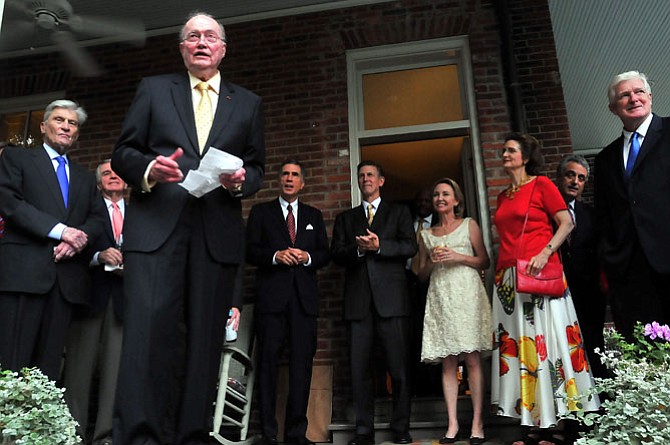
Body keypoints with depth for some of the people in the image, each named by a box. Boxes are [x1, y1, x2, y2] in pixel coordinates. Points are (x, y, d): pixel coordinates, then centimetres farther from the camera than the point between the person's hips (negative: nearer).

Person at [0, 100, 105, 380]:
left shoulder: (85, 178, 24)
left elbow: (97, 218, 14)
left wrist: (79, 236, -9)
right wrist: (60, 230, -14)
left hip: (67, 277, 4)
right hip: (24, 271, -4)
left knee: (50, 362, 3)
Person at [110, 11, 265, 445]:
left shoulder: (248, 103, 19)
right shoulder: (153, 89, 17)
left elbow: (258, 166, 16)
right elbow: (123, 153, 11)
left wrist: (242, 180, -6)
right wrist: (148, 168, -10)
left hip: (219, 233, 2)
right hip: (156, 226, -1)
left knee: (204, 337, 1)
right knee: (148, 329, -13)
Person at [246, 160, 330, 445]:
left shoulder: (313, 215, 18)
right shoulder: (260, 212, 11)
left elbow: (325, 254, 13)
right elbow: (249, 252, 3)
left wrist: (307, 257, -7)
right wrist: (275, 256, -14)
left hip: (304, 297, 2)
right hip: (271, 296, -2)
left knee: (302, 364, 2)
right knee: (268, 362, -1)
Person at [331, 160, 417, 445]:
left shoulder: (399, 213, 15)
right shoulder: (345, 218, 21)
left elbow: (410, 247, 1)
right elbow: (336, 254, 9)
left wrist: (379, 246, -11)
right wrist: (358, 249, -10)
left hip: (391, 297, -2)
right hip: (358, 300, 2)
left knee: (399, 366, -1)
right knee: (359, 368, 1)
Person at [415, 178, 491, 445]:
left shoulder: (469, 225, 11)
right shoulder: (426, 235, 17)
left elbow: (484, 261, 6)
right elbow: (421, 274, 18)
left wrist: (458, 257, -8)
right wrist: (432, 262, -3)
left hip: (466, 295, -2)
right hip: (440, 298, 2)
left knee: (472, 360, -6)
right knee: (447, 363, 0)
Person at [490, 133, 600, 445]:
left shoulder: (541, 184, 1)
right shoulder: (503, 197, 19)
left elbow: (566, 223, -6)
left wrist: (545, 253, -18)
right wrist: (497, 272, 13)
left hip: (538, 274, -6)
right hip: (507, 278, 6)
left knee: (546, 340, -6)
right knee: (518, 344, 3)